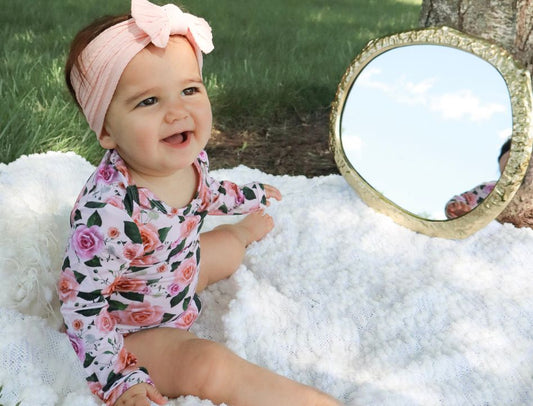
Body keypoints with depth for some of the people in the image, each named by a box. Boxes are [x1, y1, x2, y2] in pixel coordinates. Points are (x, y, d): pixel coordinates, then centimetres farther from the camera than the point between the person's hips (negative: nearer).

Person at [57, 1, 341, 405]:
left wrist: (246, 196, 24)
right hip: (133, 329, -7)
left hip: (180, 275, 7)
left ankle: (247, 230, 62)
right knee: (209, 366, -29)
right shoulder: (108, 215, -42)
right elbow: (80, 302, -29)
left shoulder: (186, 158, -17)